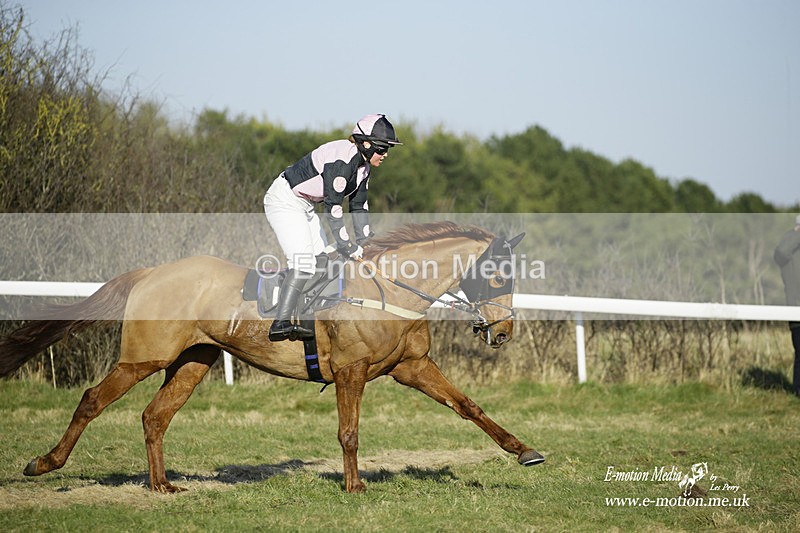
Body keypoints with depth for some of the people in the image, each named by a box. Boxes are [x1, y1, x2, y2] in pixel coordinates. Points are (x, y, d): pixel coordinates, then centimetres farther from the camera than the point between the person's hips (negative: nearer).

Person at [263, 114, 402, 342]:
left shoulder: (363, 164, 4)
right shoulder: (342, 160, -26)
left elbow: (359, 205, 11)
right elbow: (332, 206, -27)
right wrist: (347, 246, -23)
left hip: (304, 206, 11)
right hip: (284, 201, -11)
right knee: (304, 262, -21)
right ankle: (280, 325, -27)